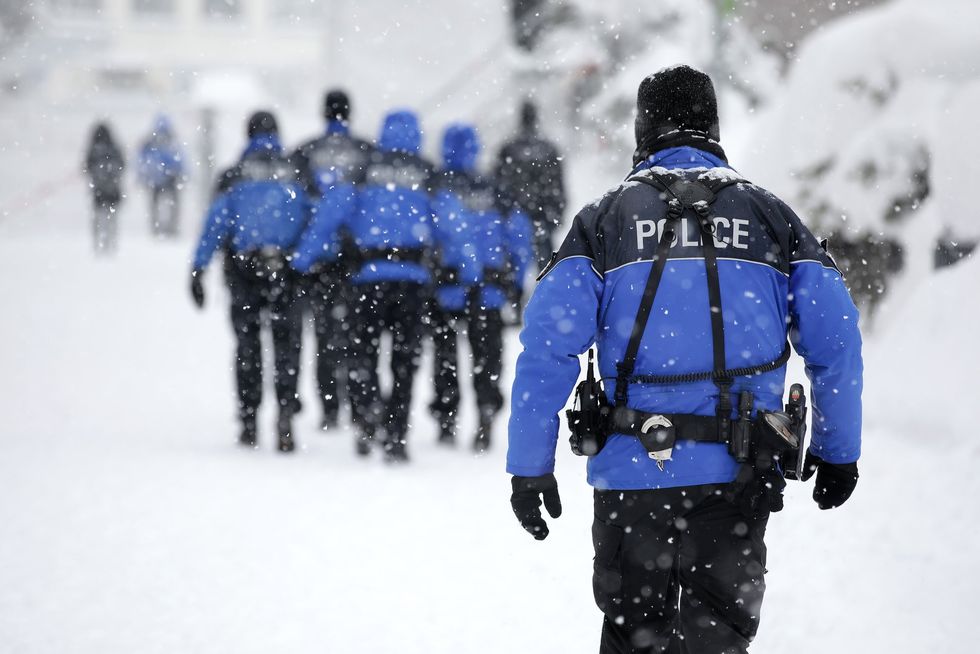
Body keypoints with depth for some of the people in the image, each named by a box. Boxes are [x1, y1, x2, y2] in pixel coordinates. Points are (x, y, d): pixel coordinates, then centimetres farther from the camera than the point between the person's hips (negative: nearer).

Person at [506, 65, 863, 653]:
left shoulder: (605, 219, 4)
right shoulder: (769, 215, 8)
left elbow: (548, 344, -5)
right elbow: (835, 339, 3)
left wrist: (530, 466, -2)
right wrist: (838, 452, 12)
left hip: (634, 473, 0)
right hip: (738, 474, 0)